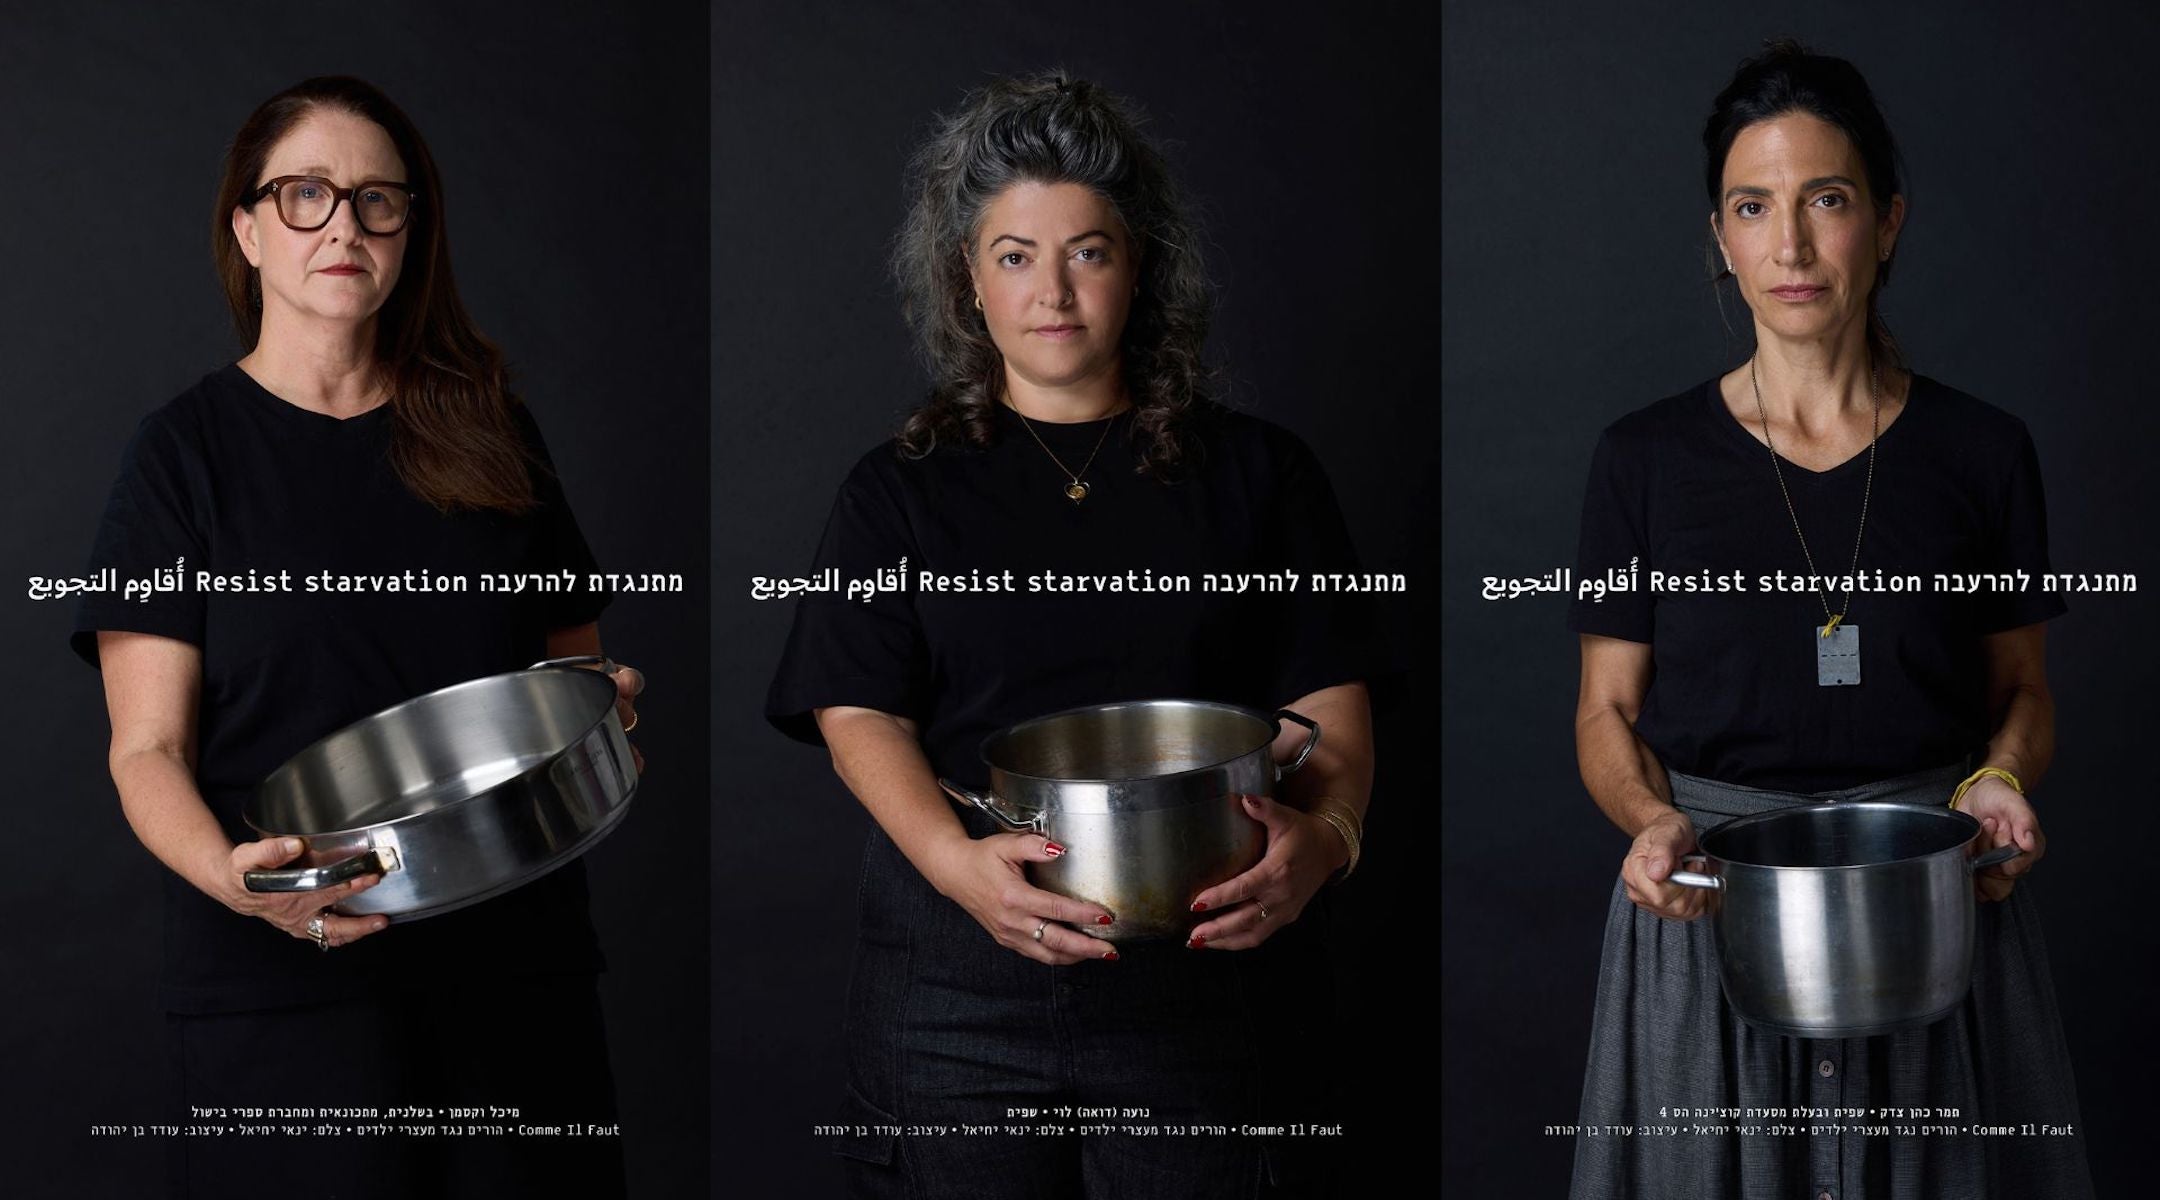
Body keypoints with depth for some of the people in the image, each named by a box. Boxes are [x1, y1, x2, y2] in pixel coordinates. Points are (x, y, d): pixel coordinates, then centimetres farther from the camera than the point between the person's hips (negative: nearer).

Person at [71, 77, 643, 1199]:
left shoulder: (489, 430, 12)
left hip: (512, 964, 3)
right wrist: (228, 872, -24)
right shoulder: (186, 451, 1)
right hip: (281, 990, -3)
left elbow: (571, 661, 18)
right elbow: (147, 749, -4)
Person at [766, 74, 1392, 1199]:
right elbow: (860, 714, -1)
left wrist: (1325, 833, -19)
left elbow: (1329, 699, 3)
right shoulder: (900, 489, 9)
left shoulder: (1254, 472, 10)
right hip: (958, 975, 0)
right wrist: (957, 861, -21)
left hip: (1203, 960, 0)